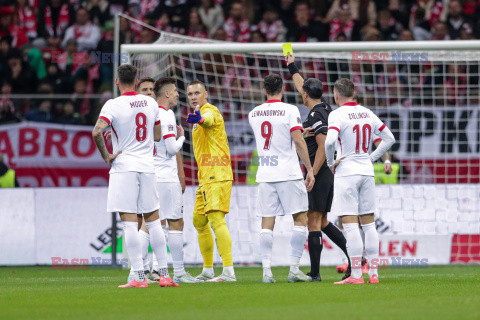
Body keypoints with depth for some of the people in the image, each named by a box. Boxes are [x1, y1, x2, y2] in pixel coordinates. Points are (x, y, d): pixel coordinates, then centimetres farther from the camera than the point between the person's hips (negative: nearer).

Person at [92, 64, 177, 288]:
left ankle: (139, 276, -8)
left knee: (129, 223, -4)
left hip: (124, 166, -5)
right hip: (147, 166, 5)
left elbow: (97, 131, -22)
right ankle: (164, 274, 10)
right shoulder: (151, 103, 7)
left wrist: (106, 156, -9)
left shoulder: (113, 105, -8)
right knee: (153, 221, 12)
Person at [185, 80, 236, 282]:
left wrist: (199, 119, -59)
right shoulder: (201, 113, 20)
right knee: (199, 222, 16)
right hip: (205, 178, 11)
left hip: (217, 177, -11)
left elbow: (208, 119, -36)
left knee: (216, 220, -20)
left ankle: (229, 271, -27)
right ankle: (208, 271, 25)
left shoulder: (209, 110, -11)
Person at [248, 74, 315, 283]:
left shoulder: (253, 114, 9)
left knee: (267, 223, 4)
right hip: (288, 173, -4)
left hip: (264, 175, 4)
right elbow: (298, 141, -14)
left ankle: (266, 270, -4)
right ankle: (294, 269, -4)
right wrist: (310, 169, -9)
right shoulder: (290, 110, -7)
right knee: (300, 219, 3)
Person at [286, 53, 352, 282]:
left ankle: (314, 273, -6)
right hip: (329, 174, 9)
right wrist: (292, 68, 43)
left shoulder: (316, 116, -14)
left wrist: (311, 176, -21)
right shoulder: (325, 109, 13)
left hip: (319, 173, -9)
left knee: (314, 222, -6)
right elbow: (301, 86, 31)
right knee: (322, 222, 14)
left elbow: (323, 149, -21)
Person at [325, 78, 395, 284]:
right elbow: (389, 138, 16)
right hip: (367, 172, 6)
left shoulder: (337, 115, -10)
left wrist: (330, 163, -8)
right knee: (369, 223, 11)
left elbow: (329, 141, -25)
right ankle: (373, 273, 10)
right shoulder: (367, 113, 10)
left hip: (346, 173, -6)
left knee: (350, 225, -6)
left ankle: (356, 275, -9)